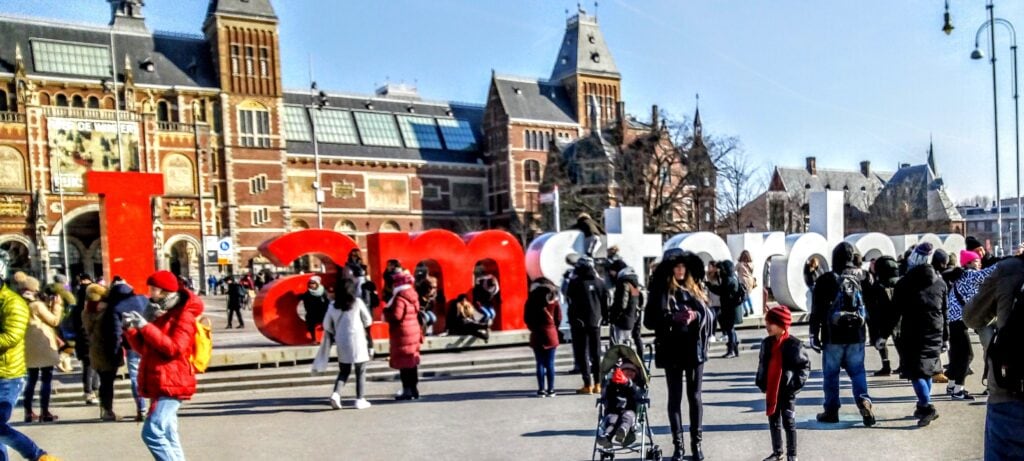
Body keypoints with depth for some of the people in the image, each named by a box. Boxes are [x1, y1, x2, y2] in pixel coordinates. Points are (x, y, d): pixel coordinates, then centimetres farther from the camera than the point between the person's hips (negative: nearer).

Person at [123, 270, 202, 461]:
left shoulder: (184, 316, -9)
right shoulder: (160, 314, 18)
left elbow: (174, 348, -22)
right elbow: (144, 349, 18)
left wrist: (145, 326, -22)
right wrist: (131, 329, 1)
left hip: (171, 384, -9)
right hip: (161, 384, 9)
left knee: (152, 432, -18)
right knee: (168, 436, 11)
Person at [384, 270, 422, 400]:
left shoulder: (400, 299, -17)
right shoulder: (412, 296, 11)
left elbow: (396, 316, -24)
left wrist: (386, 312, -7)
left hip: (403, 335, -9)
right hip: (414, 332, 9)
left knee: (404, 363, -4)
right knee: (412, 362, 14)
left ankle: (407, 390, -2)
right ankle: (413, 388, 20)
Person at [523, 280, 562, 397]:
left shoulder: (531, 300, -1)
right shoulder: (554, 300, 0)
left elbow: (526, 318, 0)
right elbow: (559, 318, 0)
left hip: (537, 335, 0)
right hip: (551, 334, 0)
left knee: (540, 363, 3)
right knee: (550, 364, 4)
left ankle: (541, 389, 3)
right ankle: (550, 390, 5)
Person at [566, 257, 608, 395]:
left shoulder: (575, 283, -10)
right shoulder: (599, 282, 4)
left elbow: (571, 303, -9)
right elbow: (605, 303, 6)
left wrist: (572, 320, -2)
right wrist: (603, 318, 13)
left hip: (579, 323, -4)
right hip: (595, 322, 5)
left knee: (582, 354, 0)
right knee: (596, 353, 13)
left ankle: (588, 385, -4)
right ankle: (597, 384, 15)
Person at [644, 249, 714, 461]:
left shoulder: (696, 288, 6)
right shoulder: (660, 291, -2)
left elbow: (709, 315, 5)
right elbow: (650, 320, -7)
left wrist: (696, 316, -15)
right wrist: (673, 317, -19)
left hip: (695, 349, 2)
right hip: (671, 350, -2)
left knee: (695, 396, 9)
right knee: (675, 397, 6)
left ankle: (696, 442, 20)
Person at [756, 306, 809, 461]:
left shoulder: (794, 344, -13)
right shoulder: (766, 343, 4)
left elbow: (805, 365, -8)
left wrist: (796, 383, -13)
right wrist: (761, 383, 6)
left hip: (787, 391, -6)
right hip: (771, 391, 6)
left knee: (789, 423, 5)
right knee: (773, 422, 14)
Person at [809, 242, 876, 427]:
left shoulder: (825, 281, -7)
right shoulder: (862, 278, 3)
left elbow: (816, 311, -6)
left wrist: (814, 335, 0)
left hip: (833, 336, -3)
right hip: (856, 336, 3)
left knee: (831, 373, 6)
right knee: (857, 371, 12)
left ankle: (831, 411, 11)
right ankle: (864, 401, -8)